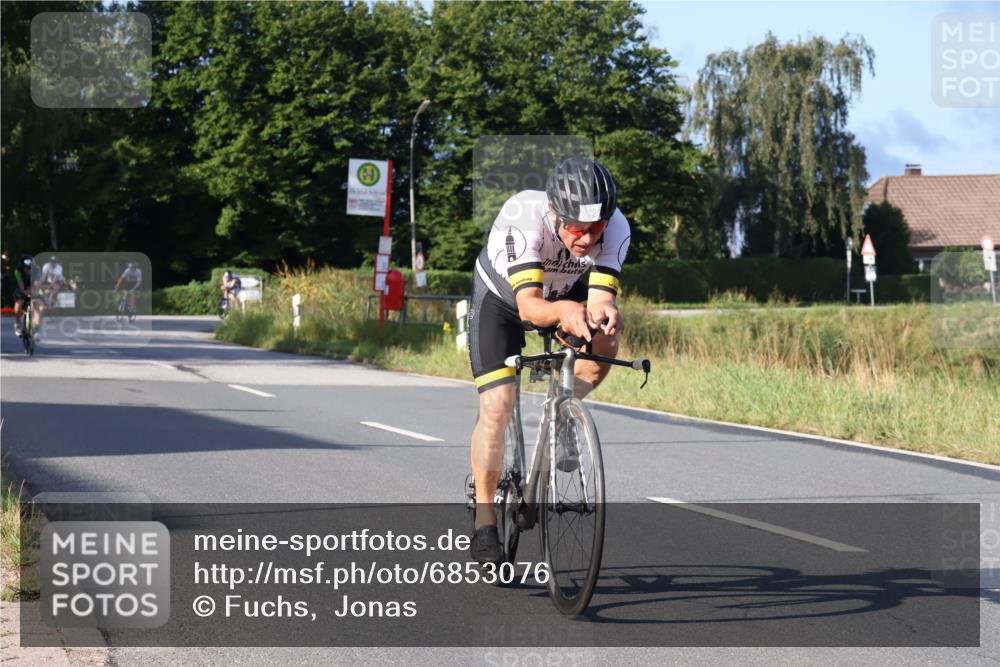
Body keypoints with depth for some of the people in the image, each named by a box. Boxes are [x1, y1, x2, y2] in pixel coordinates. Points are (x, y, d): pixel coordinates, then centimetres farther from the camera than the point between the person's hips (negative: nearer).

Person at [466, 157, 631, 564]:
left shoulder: (615, 228, -31)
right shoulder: (523, 216, -41)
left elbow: (600, 298, -35)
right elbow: (529, 307, -47)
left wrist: (604, 313, -59)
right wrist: (564, 310, -67)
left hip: (564, 293, 3)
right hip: (502, 297, -3)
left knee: (604, 344, -27)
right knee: (497, 407, -15)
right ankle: (484, 522, 0)